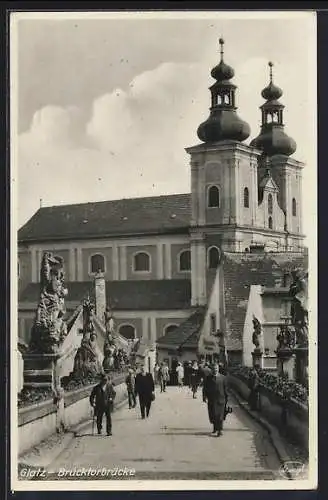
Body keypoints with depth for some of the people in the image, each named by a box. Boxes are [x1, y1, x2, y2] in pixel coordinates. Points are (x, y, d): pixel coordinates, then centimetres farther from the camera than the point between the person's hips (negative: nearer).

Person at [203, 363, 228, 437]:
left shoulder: (222, 377, 3)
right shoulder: (209, 378, 5)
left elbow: (225, 388, 5)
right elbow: (206, 388, 7)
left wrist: (226, 398, 4)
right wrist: (206, 396, -2)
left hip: (220, 399, -1)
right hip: (211, 399, 1)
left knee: (220, 415, -3)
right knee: (213, 415, 5)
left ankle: (219, 430, 3)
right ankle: (215, 429, 22)